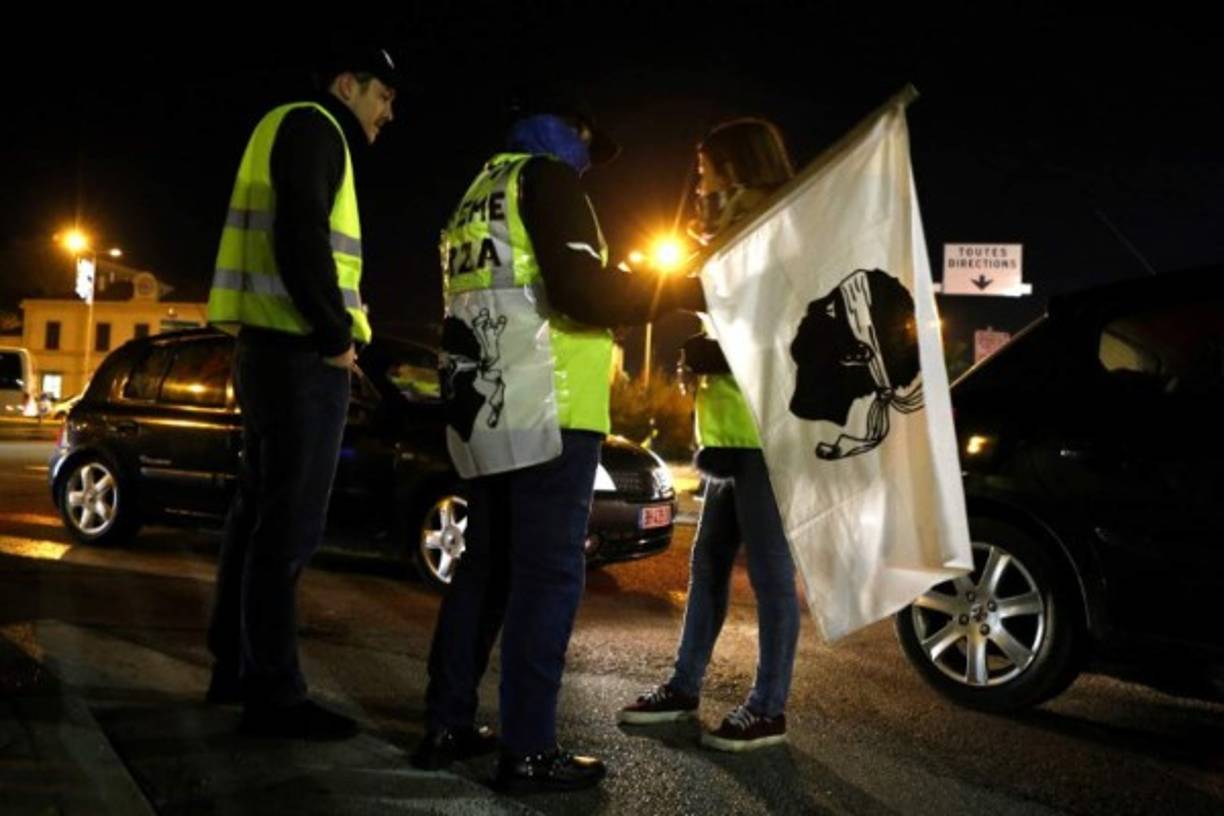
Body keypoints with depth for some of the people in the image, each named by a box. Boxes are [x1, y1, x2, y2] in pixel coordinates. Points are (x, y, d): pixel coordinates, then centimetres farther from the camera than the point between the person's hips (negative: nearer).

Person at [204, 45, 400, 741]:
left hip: (276, 350, 10)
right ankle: (274, 693, -4)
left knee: (263, 515, 13)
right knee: (289, 526, -9)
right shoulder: (312, 126, -4)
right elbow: (301, 237, -19)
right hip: (300, 352, -10)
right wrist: (337, 335, -15)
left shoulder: (303, 135, 27)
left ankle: (236, 667, 22)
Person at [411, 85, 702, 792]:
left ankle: (448, 727, 18)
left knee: (487, 570, 14)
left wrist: (599, 347, 33)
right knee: (549, 576, -6)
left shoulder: (475, 201, 26)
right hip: (546, 411, -9)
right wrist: (681, 291, -5)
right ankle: (529, 751, -3)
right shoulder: (546, 177, -1)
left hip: (482, 414, 9)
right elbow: (581, 288, -16)